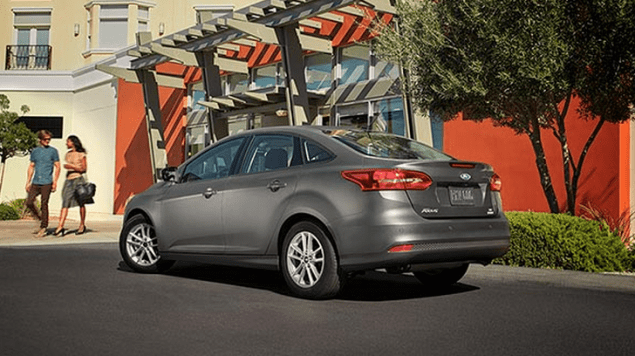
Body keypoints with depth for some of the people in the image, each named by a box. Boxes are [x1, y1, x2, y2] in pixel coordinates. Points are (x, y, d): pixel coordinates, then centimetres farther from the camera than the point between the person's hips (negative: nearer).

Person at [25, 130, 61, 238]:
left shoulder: (53, 151, 3)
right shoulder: (35, 151, 12)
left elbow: (57, 167, 2)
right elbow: (31, 167, 16)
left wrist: (55, 181, -6)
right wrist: (28, 182, 11)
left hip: (47, 183, -4)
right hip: (35, 182, 4)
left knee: (44, 204, -3)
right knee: (29, 203, -1)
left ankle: (43, 227, 5)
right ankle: (40, 219, 21)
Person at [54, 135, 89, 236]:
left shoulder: (81, 154, -3)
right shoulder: (68, 154, 14)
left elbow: (84, 169, -4)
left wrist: (73, 166, -13)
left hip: (78, 179, -5)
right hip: (68, 180, 5)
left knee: (81, 203, 4)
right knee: (65, 203, -6)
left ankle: (82, 225, 15)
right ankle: (60, 227, -14)